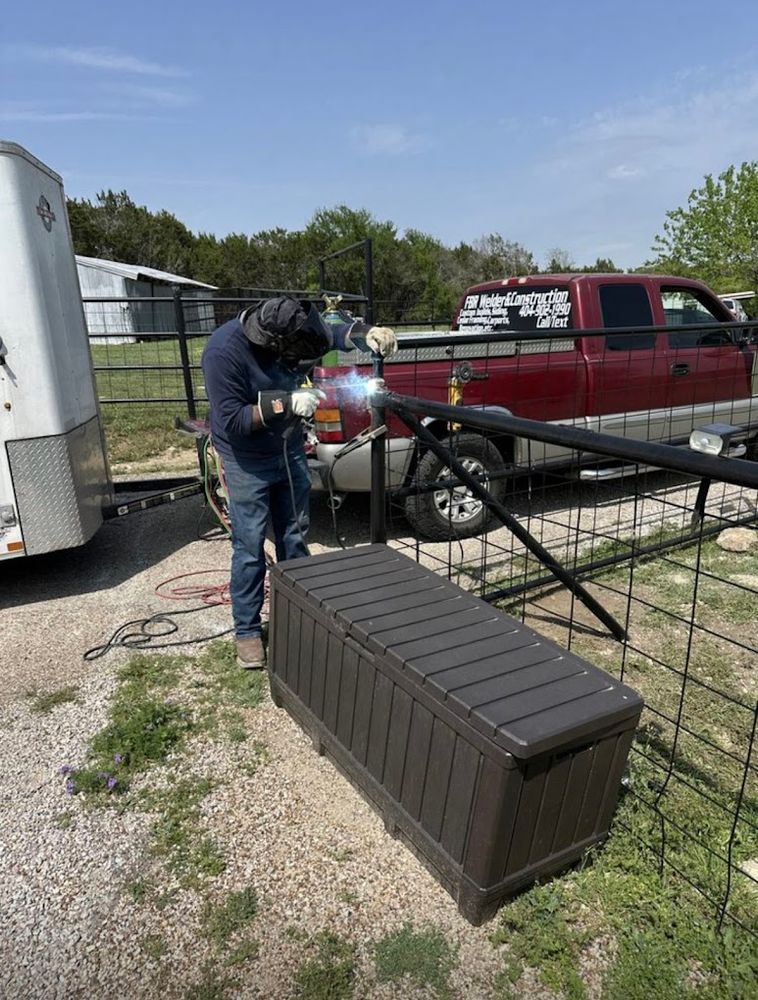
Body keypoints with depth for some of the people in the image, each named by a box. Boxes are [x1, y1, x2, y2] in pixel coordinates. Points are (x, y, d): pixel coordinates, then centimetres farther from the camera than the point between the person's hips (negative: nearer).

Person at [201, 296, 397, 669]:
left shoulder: (286, 331, -12)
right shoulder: (223, 351, -27)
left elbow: (331, 332, 3)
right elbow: (232, 421, -25)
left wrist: (366, 333, -17)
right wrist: (287, 403, -32)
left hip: (290, 450, 6)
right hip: (248, 462, -5)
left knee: (294, 538, 13)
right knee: (249, 547, -1)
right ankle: (247, 631, 16)